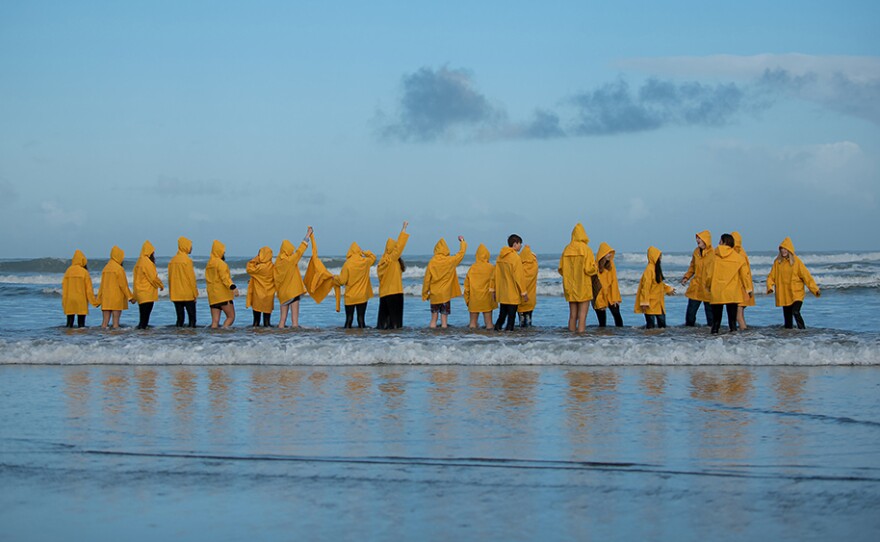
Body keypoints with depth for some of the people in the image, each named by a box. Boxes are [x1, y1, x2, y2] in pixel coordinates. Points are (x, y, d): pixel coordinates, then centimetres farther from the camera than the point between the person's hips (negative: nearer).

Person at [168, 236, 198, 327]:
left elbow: (170, 278, 13)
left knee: (180, 318, 7)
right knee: (192, 317, -2)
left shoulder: (173, 260, 9)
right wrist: (195, 293, -2)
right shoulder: (187, 260, -10)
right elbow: (191, 278, -10)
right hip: (188, 294, -6)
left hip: (176, 295, 6)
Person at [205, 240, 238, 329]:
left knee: (215, 321, 5)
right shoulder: (220, 263, -9)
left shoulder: (209, 264, 17)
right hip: (223, 295, -8)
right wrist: (233, 287, -29)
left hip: (212, 296, 8)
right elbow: (225, 277, -20)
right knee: (231, 317, -3)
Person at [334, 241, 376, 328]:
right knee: (361, 318, 4)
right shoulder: (365, 262, -3)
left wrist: (335, 278, 8)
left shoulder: (347, 264, -13)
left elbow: (342, 281, -10)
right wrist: (365, 252, 19)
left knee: (349, 318, 5)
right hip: (362, 296, 2)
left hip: (350, 297, -2)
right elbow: (373, 257, 21)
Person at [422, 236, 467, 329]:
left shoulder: (432, 262, -6)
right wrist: (462, 242, 28)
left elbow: (427, 280, -3)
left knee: (433, 319, 9)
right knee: (444, 320, 2)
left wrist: (425, 294, 8)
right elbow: (462, 252, 10)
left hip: (434, 295, 1)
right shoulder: (450, 261, -7)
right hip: (446, 295, -1)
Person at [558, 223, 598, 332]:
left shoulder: (567, 249, 1)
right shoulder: (586, 249, -10)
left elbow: (561, 269, 4)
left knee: (572, 314, 12)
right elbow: (590, 269, -14)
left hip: (570, 287, 4)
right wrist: (595, 269, 7)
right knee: (582, 314, -1)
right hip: (584, 286, -4)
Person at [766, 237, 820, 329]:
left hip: (796, 294, -3)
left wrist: (815, 290, -10)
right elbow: (771, 276, 7)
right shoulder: (777, 262, 3)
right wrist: (770, 286, -12)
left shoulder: (796, 261, -5)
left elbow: (807, 276, -5)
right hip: (784, 295, 3)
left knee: (796, 312, -21)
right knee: (787, 316, 7)